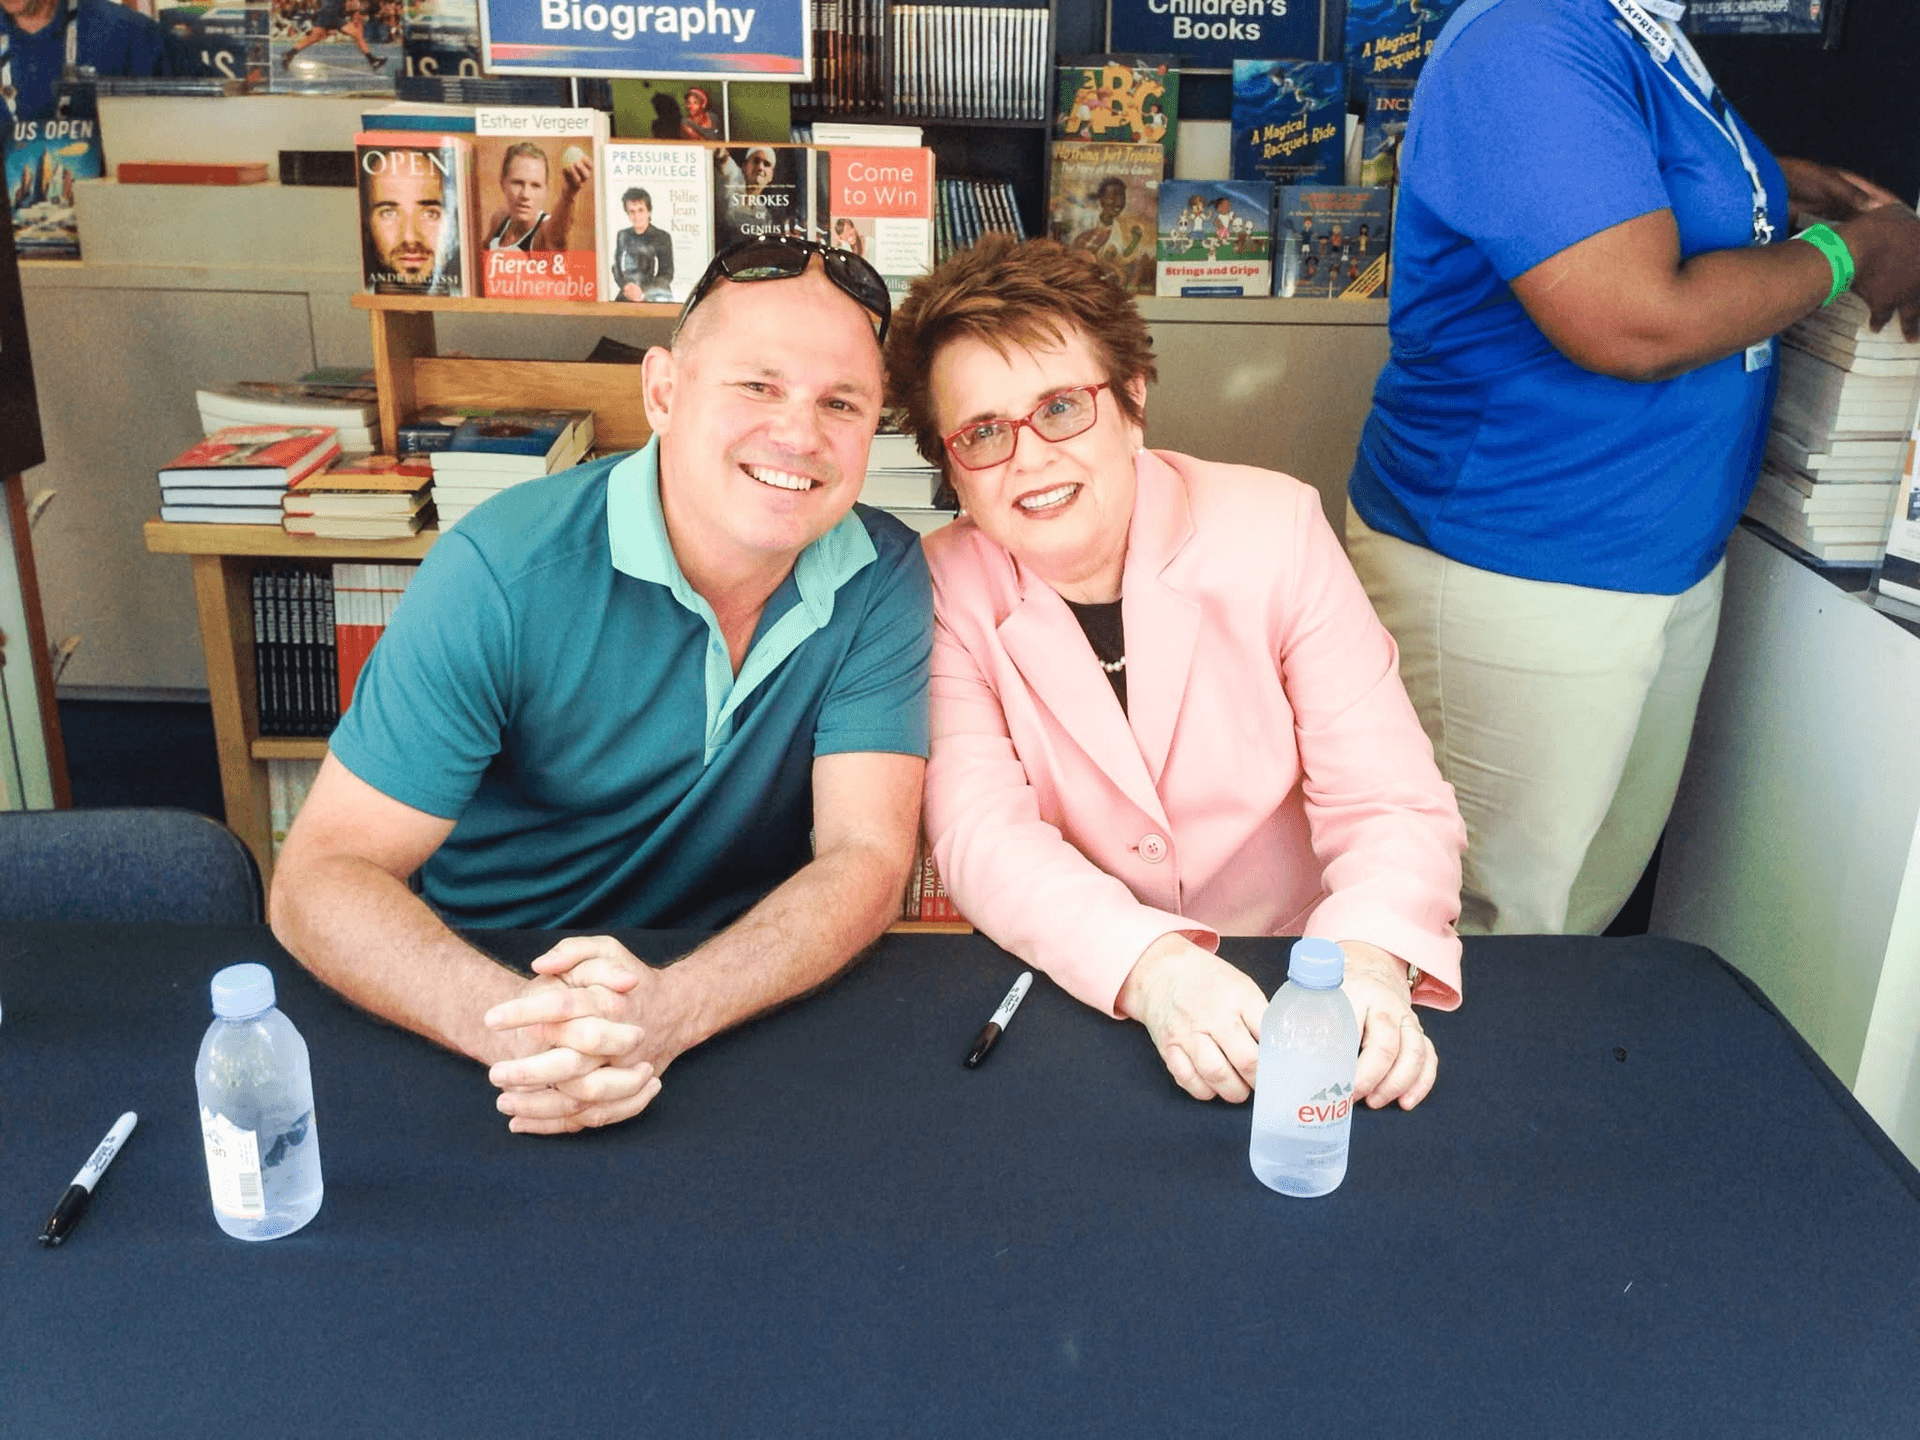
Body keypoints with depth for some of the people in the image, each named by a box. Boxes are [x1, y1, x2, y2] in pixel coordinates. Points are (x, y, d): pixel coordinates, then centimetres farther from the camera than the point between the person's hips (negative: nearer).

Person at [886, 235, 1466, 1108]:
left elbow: (1391, 805, -10)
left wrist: (1367, 962, -30)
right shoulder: (944, 593, -6)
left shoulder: (1273, 529, -8)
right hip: (1065, 995, 0)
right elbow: (980, 835, -17)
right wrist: (1151, 967, -34)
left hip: (1282, 984, 1)